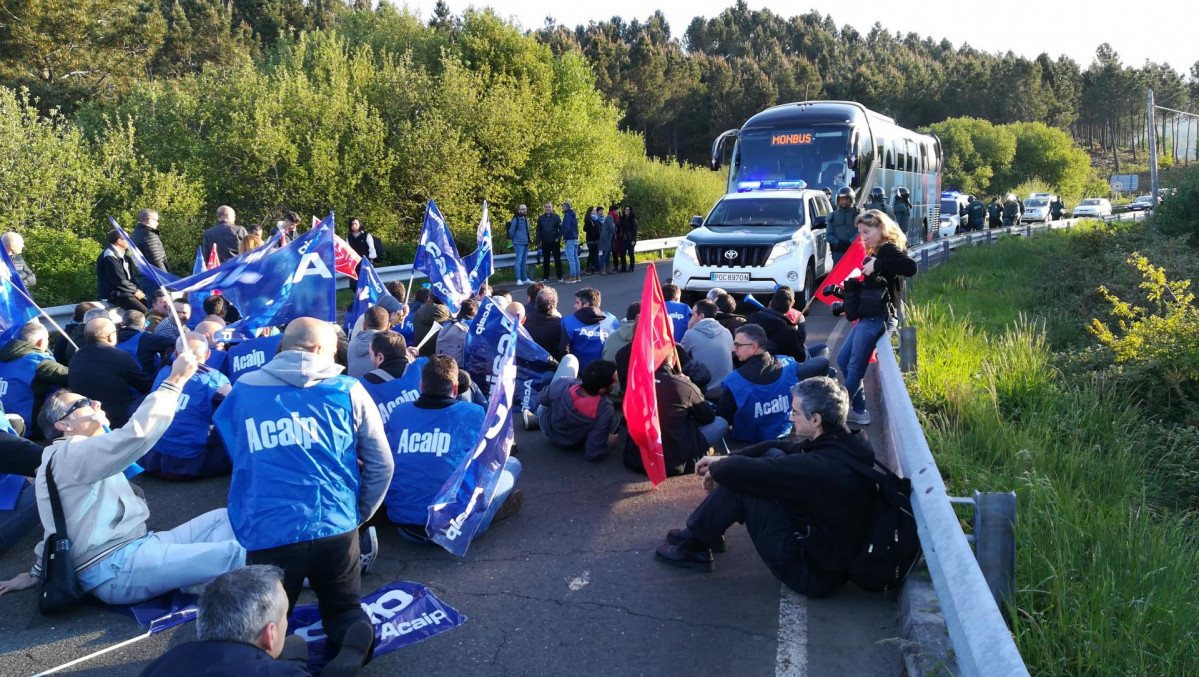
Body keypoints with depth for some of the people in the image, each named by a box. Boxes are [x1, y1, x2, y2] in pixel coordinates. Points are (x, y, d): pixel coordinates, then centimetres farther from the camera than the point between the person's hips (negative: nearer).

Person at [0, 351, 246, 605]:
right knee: (234, 554, -26)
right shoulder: (71, 454, -11)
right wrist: (175, 380, -23)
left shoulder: (77, 457, 23)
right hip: (116, 569, -11)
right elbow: (137, 433, -27)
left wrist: (39, 572, 36)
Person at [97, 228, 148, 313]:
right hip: (113, 294, -10)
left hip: (124, 291, 10)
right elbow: (119, 280, -21)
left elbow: (129, 277, 18)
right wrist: (135, 291, -11)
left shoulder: (120, 254, 14)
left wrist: (136, 289, 3)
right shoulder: (109, 256, -17)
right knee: (143, 311, -23)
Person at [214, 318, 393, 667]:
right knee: (343, 608, 23)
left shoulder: (242, 391, 10)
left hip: (269, 532, 0)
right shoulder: (348, 390, 6)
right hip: (336, 527, 0)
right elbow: (381, 464, 9)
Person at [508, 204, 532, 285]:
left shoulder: (526, 219, 16)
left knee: (524, 262, 12)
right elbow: (511, 231, -8)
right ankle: (518, 279, -8)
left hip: (526, 243, 8)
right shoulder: (516, 219, -7)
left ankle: (525, 279, 18)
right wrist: (513, 240, -1)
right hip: (519, 243, -8)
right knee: (519, 260, -9)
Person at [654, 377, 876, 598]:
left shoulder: (821, 467, -31)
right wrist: (723, 459, 3)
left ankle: (694, 547, 10)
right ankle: (705, 532, 19)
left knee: (739, 483, -13)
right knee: (773, 455, 7)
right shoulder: (845, 443, -3)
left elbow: (735, 471, -29)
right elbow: (779, 446, 8)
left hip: (813, 574, -9)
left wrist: (716, 469, -6)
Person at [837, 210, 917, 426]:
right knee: (843, 360, 15)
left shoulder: (888, 250, -12)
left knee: (855, 368, -3)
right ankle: (858, 411, 21)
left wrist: (877, 265, -26)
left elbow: (910, 267, -31)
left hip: (878, 318, -11)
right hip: (869, 317, 11)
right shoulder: (877, 252, 16)